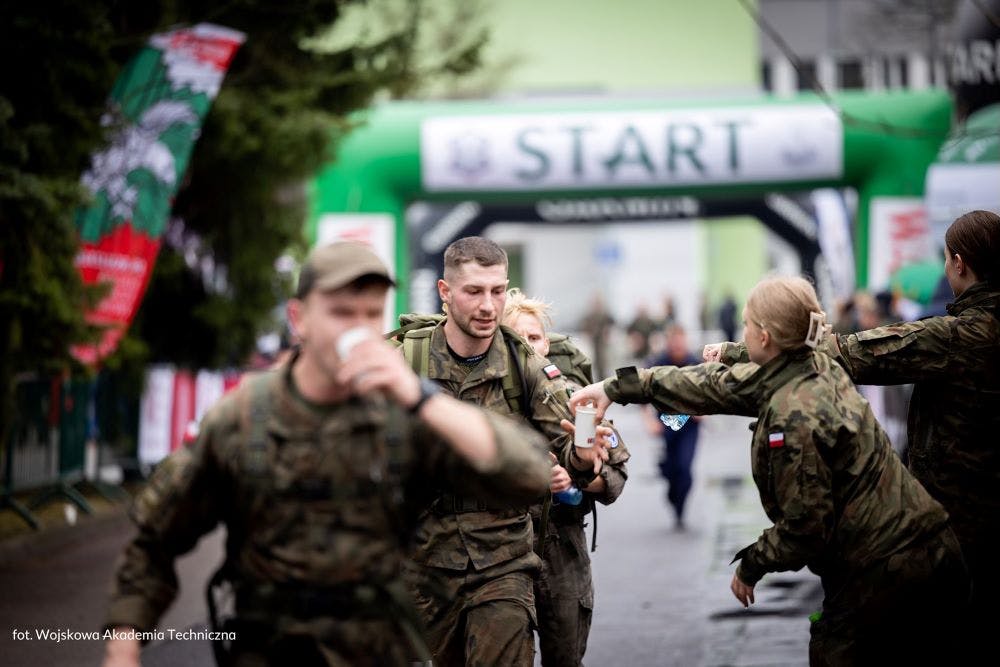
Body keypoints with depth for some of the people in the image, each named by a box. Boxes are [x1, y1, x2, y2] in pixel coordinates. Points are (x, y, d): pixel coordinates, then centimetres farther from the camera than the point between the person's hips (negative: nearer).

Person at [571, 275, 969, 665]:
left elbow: (806, 527, -19)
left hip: (880, 573, -9)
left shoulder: (794, 416, -21)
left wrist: (752, 564, 0)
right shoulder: (816, 368, 6)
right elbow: (716, 386, 17)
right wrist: (616, 388, 22)